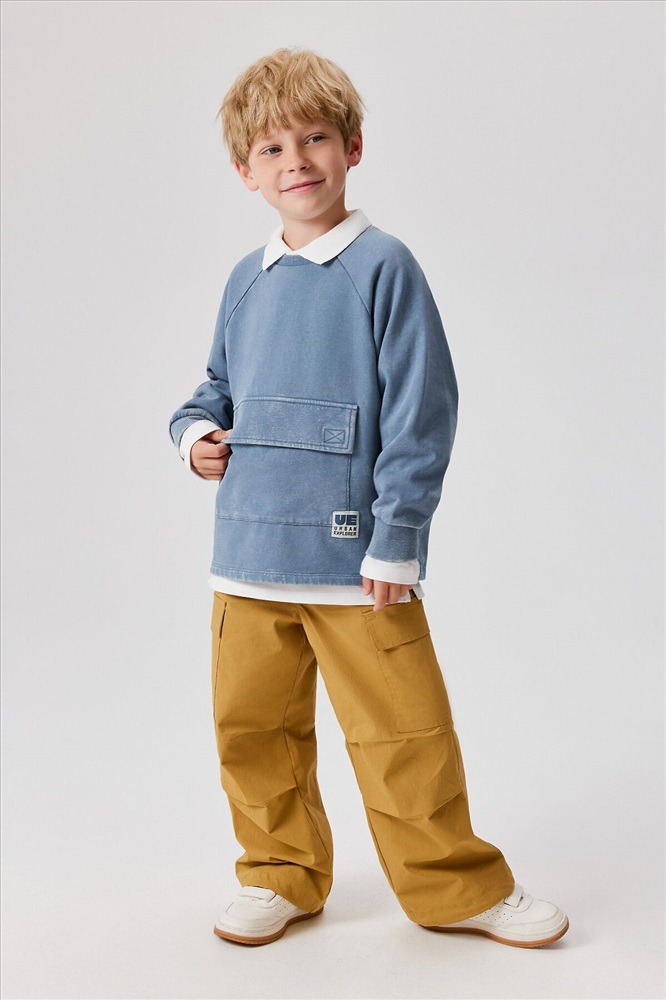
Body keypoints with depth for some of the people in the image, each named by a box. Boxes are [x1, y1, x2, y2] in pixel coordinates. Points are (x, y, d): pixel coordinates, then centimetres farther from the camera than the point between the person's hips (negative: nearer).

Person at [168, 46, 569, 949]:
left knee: (402, 731, 2)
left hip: (355, 553, -5)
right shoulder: (247, 281, 10)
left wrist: (396, 539, -13)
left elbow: (421, 410, -10)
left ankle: (457, 885, 23)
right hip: (249, 552, 6)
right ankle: (282, 875, 34)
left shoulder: (382, 267, -6)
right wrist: (197, 431, 1)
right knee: (252, 726, 13)